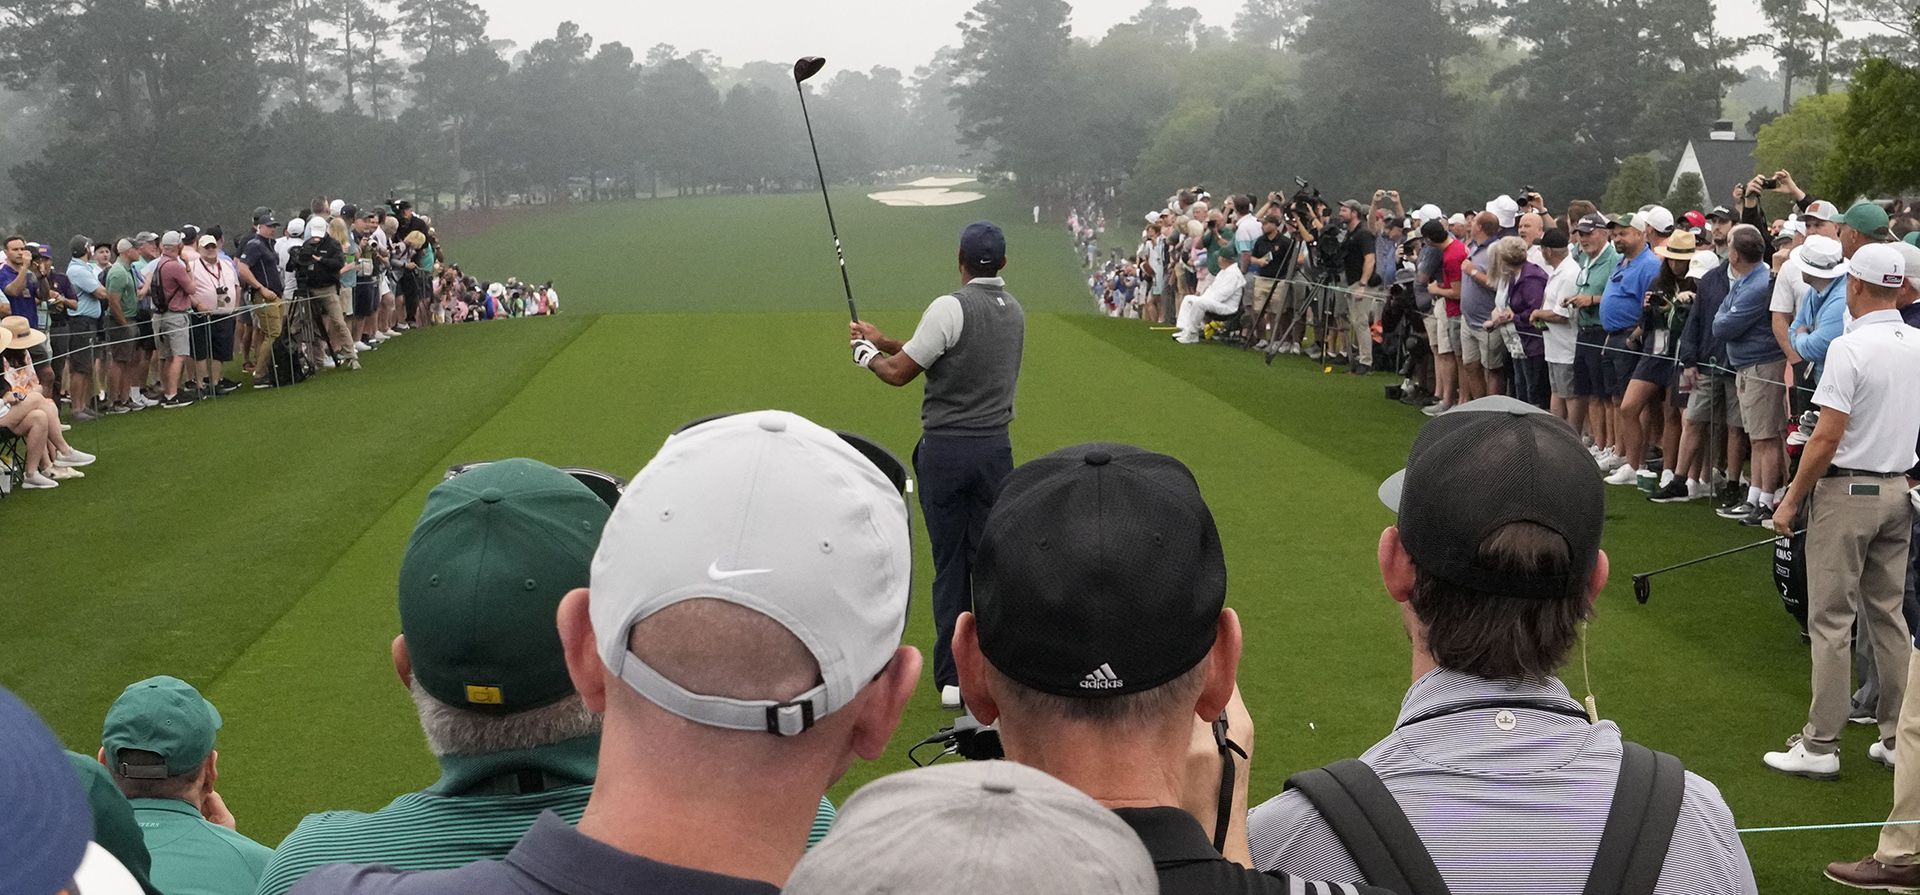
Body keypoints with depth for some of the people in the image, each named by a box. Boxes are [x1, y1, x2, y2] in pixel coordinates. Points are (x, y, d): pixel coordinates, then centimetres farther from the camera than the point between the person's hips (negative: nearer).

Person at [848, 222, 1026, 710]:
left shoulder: (950, 308, -14)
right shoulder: (1014, 310, 9)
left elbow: (899, 373, -9)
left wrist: (868, 355, 12)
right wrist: (884, 342, 20)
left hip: (944, 449, -4)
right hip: (995, 447, 4)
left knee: (949, 564, 3)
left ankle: (952, 678, 6)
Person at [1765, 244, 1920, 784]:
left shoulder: (1850, 348, -18)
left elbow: (1827, 437, -19)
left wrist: (1792, 500, -11)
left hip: (1847, 493, -7)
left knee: (1831, 622, -3)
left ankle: (1820, 746, 0)